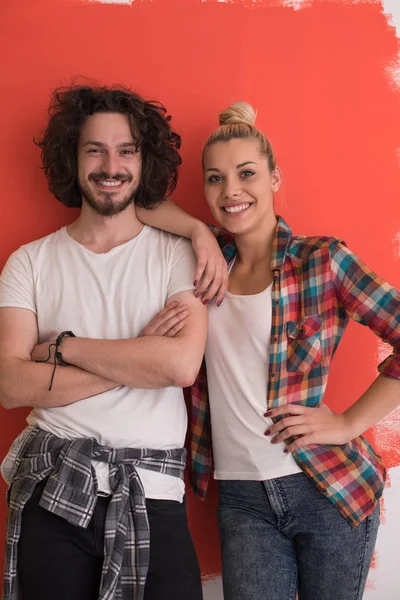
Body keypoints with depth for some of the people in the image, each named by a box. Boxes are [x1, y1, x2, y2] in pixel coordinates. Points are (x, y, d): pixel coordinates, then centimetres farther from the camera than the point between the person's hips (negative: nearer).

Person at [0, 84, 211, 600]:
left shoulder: (177, 256, 1)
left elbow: (182, 364, -15)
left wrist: (63, 345, -9)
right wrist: (139, 357, -11)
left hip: (152, 496, -1)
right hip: (51, 490, 1)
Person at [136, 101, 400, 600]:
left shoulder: (321, 260, -7)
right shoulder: (209, 258, 3)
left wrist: (349, 423, -11)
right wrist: (199, 232, -10)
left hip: (328, 485, -2)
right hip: (241, 498, 3)